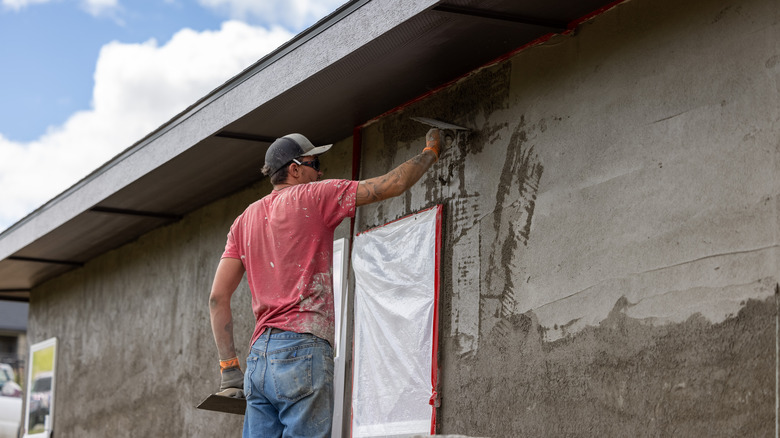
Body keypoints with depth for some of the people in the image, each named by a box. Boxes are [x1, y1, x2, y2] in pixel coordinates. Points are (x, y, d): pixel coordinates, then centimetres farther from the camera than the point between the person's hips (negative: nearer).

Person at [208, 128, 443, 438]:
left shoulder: (245, 220, 19)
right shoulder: (312, 197, 2)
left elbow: (218, 297, 12)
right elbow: (393, 184, 3)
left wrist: (228, 366, 11)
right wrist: (430, 151, 20)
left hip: (259, 355, 7)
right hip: (302, 348, -7)